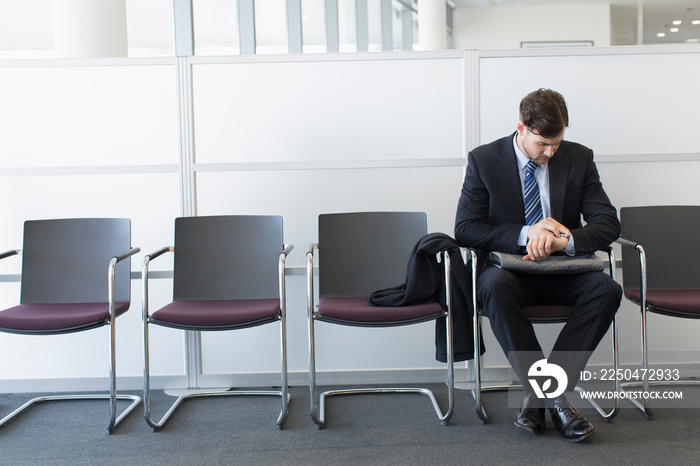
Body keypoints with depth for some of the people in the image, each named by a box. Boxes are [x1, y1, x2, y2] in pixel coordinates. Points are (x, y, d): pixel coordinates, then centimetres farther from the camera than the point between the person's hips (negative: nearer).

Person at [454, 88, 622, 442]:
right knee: (495, 285, -37)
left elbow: (608, 224, -3)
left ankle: (541, 391, -23)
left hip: (561, 272, 2)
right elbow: (465, 228, -8)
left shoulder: (578, 158, 3)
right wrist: (525, 233, -22)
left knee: (607, 289, -29)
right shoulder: (484, 160, -3)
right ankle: (552, 395, -28)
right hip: (509, 267, -2)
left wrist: (563, 241, -24)